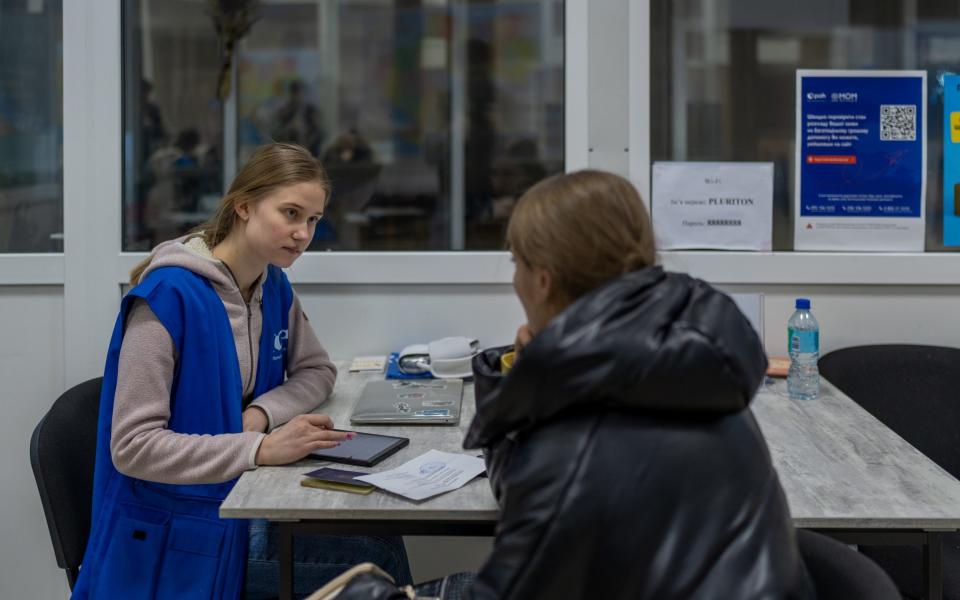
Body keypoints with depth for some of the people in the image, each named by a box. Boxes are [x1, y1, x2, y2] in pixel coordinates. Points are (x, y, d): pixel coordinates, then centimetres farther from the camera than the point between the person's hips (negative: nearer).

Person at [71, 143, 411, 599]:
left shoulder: (273, 287, 4)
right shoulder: (169, 296, -19)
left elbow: (317, 371, 14)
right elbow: (132, 446, -21)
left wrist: (261, 413, -7)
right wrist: (261, 449, -29)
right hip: (173, 531, -7)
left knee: (378, 544, -16)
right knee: (373, 558, -21)